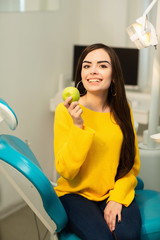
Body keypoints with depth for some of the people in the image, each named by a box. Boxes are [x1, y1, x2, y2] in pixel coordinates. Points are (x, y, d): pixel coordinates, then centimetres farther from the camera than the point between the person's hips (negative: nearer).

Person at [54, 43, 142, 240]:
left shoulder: (122, 110, 1)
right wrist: (77, 126, -25)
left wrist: (117, 198, -12)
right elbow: (65, 171, -14)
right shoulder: (66, 111, -11)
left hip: (116, 192, 3)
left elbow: (132, 165, 4)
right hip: (76, 194, -2)